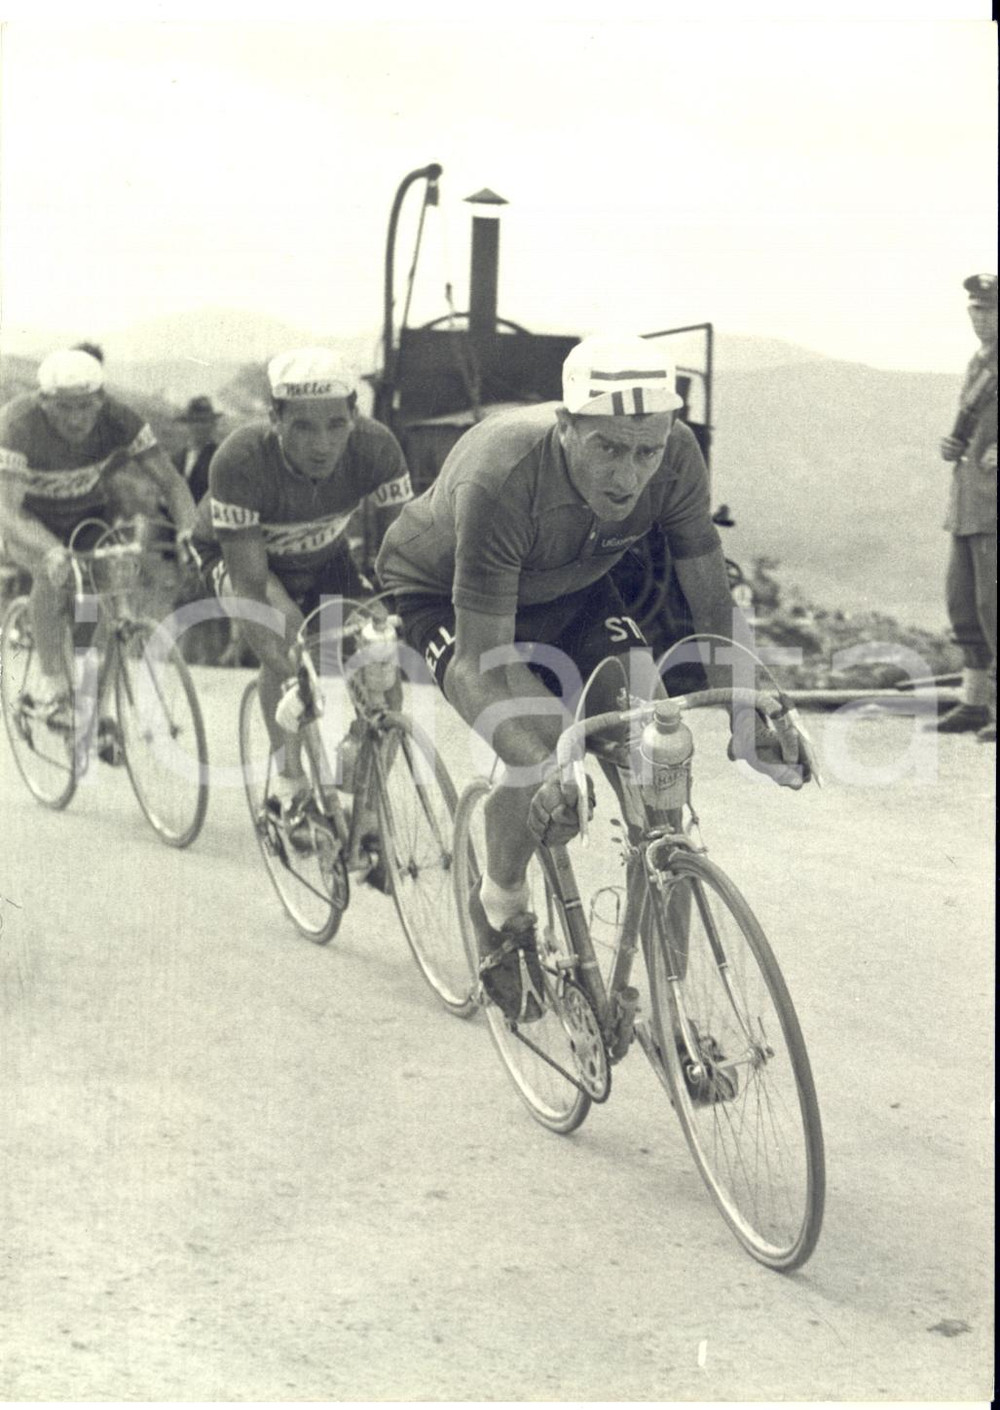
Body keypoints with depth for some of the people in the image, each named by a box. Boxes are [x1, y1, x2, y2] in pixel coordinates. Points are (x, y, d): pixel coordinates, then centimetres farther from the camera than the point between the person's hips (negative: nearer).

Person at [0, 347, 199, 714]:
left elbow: (172, 482, -24)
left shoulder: (118, 420, -27)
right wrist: (51, 551, -59)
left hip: (90, 507, 3)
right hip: (33, 515, -3)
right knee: (52, 575, -29)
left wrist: (185, 529, -45)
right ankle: (51, 678, -11)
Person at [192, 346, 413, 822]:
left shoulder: (375, 448, -31)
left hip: (321, 556, 4)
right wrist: (289, 681, -51)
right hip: (234, 551, -4)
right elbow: (250, 585, -40)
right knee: (283, 622, -35)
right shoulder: (239, 461, -39)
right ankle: (290, 785, -21)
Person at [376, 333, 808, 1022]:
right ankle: (501, 913, 0)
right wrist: (545, 775, -53)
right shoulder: (500, 481, -41)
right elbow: (485, 660, -39)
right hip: (445, 594, -5)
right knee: (542, 747, -27)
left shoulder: (676, 457, -28)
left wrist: (748, 722, -26)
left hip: (568, 590, 5)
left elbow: (714, 602, -15)